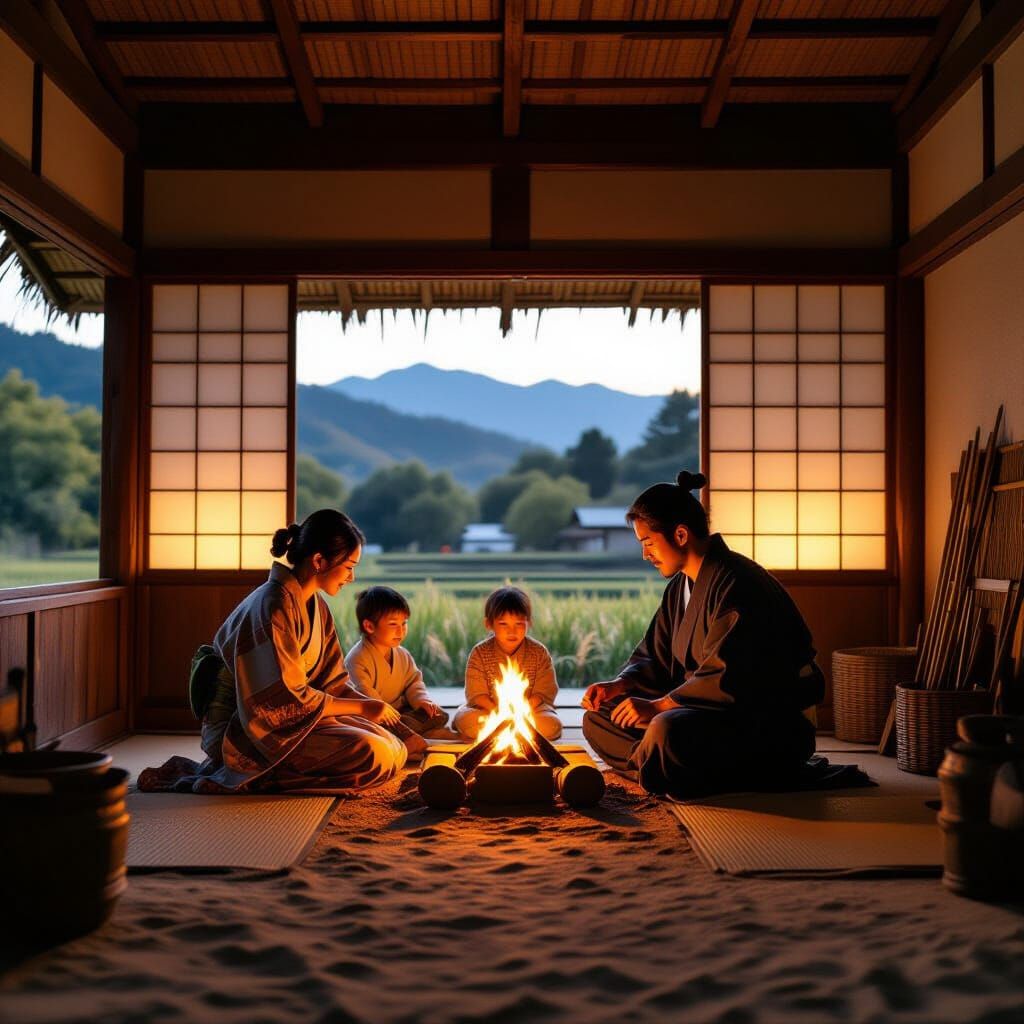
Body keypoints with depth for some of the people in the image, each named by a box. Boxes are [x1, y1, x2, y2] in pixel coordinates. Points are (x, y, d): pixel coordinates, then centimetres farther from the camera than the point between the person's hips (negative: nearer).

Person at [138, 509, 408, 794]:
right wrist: (361, 707, -14)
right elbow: (287, 700, -21)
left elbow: (331, 682, 11)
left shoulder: (315, 607, 10)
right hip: (246, 730, -10)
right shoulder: (274, 607, -20)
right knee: (374, 756, -23)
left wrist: (378, 709, -2)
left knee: (394, 749, 3)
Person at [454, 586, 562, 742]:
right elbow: (477, 694, -10)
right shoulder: (479, 653, -6)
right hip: (489, 709, -1)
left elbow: (543, 692, -8)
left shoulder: (539, 652, -5)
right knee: (464, 720, -31)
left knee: (552, 726, -30)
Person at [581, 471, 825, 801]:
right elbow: (654, 658, 15)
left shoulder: (736, 583, -18)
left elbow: (726, 678, -25)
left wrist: (658, 705, -23)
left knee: (666, 730, -38)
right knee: (599, 718, 3)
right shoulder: (679, 587, 13)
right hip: (704, 710, 10)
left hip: (766, 728, -10)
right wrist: (619, 685, -4)